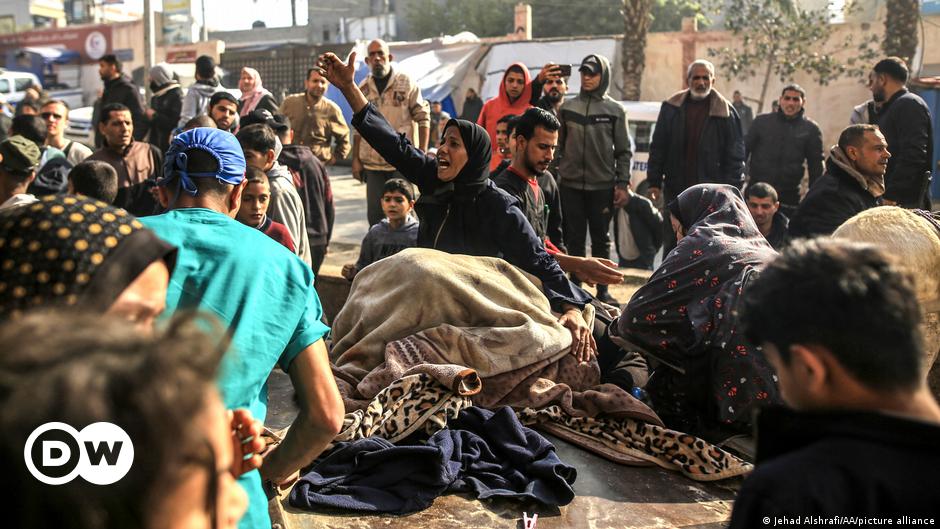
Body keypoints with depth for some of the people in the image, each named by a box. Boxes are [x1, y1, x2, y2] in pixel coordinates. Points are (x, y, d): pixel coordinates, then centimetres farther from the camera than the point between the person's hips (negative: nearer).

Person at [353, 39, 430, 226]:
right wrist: (356, 159, 9)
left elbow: (423, 119, -1)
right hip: (372, 163, 4)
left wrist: (422, 154, -8)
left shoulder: (406, 83, 0)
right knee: (375, 214, 7)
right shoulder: (363, 89, 10)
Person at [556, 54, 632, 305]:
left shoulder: (615, 110, 3)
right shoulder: (567, 107, 7)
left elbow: (624, 151, 3)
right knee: (574, 238, 5)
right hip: (570, 185, 1)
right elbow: (557, 145, 9)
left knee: (601, 239, 5)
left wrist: (622, 184, -3)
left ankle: (603, 289, 12)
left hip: (603, 186, -1)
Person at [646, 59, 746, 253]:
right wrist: (654, 182, 4)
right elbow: (657, 147, 9)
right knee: (671, 242, 9)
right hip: (675, 188, 2)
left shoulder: (725, 111, -1)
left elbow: (735, 155, -1)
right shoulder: (671, 107, 6)